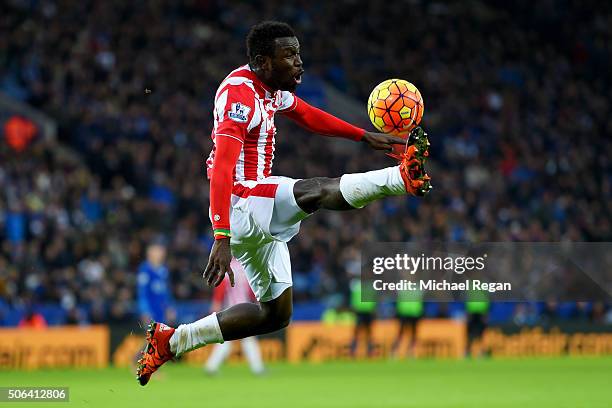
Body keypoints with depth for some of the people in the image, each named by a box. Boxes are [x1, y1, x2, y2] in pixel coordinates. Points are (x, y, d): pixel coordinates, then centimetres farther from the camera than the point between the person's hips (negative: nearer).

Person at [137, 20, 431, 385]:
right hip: (243, 201, -10)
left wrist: (364, 136, 28)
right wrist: (222, 238, -36)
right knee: (316, 191, -32)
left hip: (259, 220, 10)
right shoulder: (240, 93, -18)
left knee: (276, 315, 14)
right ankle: (402, 177, -52)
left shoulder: (271, 88, 11)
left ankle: (171, 341, 18)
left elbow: (309, 116, 31)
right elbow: (222, 169, -27)